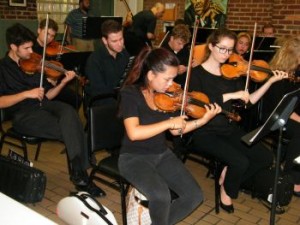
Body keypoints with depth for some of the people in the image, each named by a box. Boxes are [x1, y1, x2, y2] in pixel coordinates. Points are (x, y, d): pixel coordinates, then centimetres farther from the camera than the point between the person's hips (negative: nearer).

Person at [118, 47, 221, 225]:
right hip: (134, 157, -6)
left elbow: (176, 131, 2)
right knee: (161, 196, -31)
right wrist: (169, 122, -25)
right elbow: (134, 133, -29)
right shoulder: (131, 93, -16)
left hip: (163, 155, 6)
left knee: (195, 196, -6)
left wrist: (205, 119, -9)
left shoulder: (167, 95, 1)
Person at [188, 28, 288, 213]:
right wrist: (229, 95, -25)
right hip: (205, 132, -6)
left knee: (265, 157, -8)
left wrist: (271, 81, -6)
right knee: (241, 162, -25)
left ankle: (229, 176, 14)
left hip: (229, 129, 6)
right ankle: (227, 191, 7)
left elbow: (249, 101, 3)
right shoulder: (197, 74, -8)